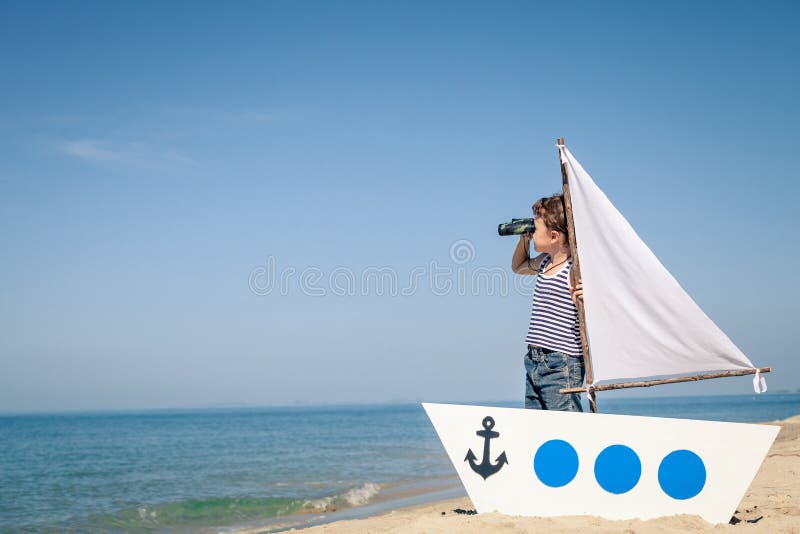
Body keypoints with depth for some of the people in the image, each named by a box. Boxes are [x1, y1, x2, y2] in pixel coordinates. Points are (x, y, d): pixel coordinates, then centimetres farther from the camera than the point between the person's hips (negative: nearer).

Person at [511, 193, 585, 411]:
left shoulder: (576, 269, -13)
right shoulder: (545, 262, 13)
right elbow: (518, 267, 35)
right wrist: (524, 238, 18)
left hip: (561, 364, -9)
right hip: (534, 362, 9)